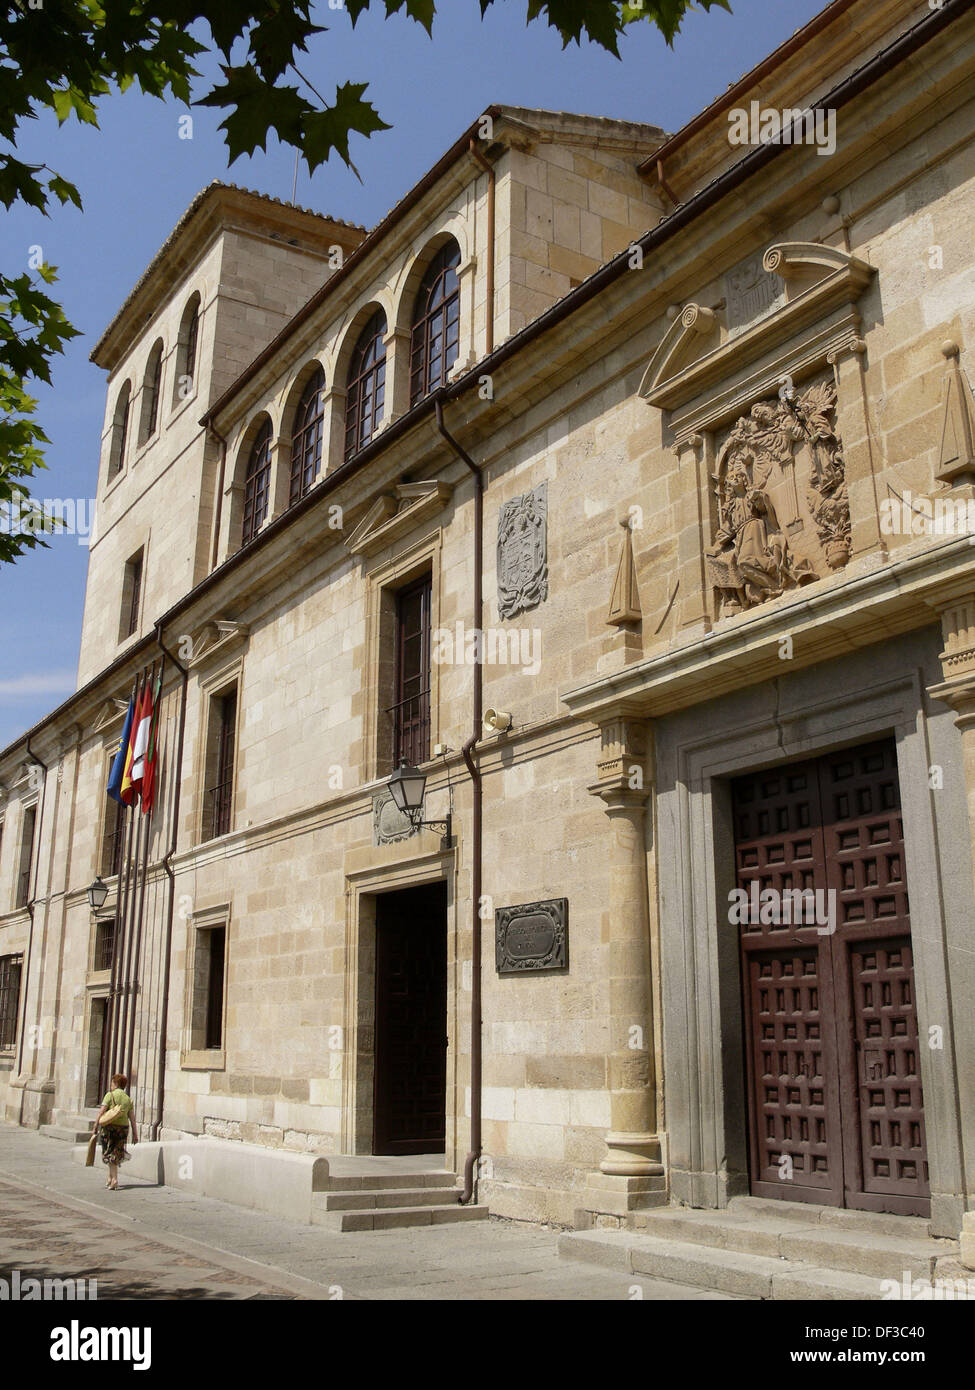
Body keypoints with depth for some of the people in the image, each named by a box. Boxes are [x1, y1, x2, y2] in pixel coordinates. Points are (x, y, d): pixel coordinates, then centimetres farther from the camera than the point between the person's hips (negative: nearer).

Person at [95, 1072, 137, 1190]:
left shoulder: (110, 1095, -3)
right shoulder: (128, 1099, 10)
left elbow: (101, 1111, -10)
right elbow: (132, 1117, 8)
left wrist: (96, 1125, -6)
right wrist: (134, 1134, 9)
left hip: (110, 1126, -4)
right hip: (123, 1127, 4)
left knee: (110, 1154, 1)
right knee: (116, 1154, 17)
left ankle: (114, 1180, -9)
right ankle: (110, 1178, 26)